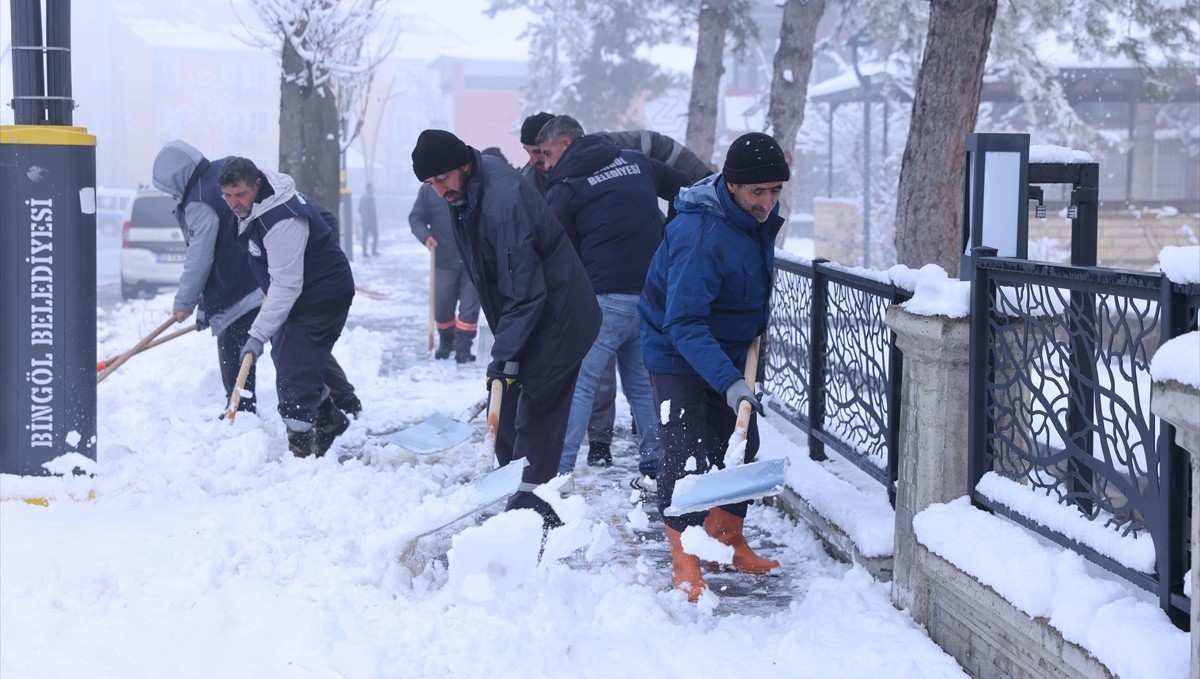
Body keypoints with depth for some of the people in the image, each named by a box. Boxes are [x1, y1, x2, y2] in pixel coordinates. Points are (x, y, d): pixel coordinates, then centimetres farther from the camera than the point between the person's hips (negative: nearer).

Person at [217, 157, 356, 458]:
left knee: (294, 372, -13)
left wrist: (259, 334, -34)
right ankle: (328, 419, 38)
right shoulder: (251, 207, 0)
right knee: (284, 358, 20)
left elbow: (285, 285, -33)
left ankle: (301, 449, -7)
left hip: (323, 295, -10)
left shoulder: (283, 221, -32)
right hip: (301, 294, 10)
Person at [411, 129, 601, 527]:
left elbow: (525, 292, -29)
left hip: (555, 319, -10)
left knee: (536, 411, -8)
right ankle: (511, 488, 19)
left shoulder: (503, 204, -31)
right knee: (506, 407, 11)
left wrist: (505, 355, -27)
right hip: (523, 316, 10)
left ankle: (530, 500, -4)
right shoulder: (467, 190, 0)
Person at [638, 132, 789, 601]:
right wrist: (729, 382, -41)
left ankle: (728, 540, 27)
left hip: (726, 351, 8)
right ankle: (684, 565, -2)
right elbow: (684, 324, -35)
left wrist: (753, 326, 16)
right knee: (685, 455, -10)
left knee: (740, 446, 11)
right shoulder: (699, 237, -33)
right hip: (677, 355, -8)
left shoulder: (762, 216, -6)